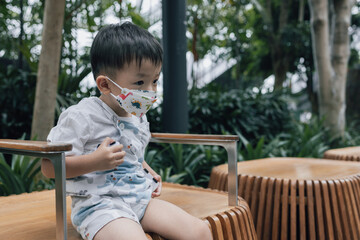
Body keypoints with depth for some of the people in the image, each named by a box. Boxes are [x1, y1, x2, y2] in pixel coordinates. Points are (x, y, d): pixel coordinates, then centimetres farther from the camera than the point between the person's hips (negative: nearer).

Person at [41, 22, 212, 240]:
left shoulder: (138, 118, 14)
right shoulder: (82, 117, -11)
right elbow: (49, 167, -12)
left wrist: (149, 172, 13)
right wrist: (95, 162, -24)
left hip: (140, 198, 7)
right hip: (99, 204, -7)